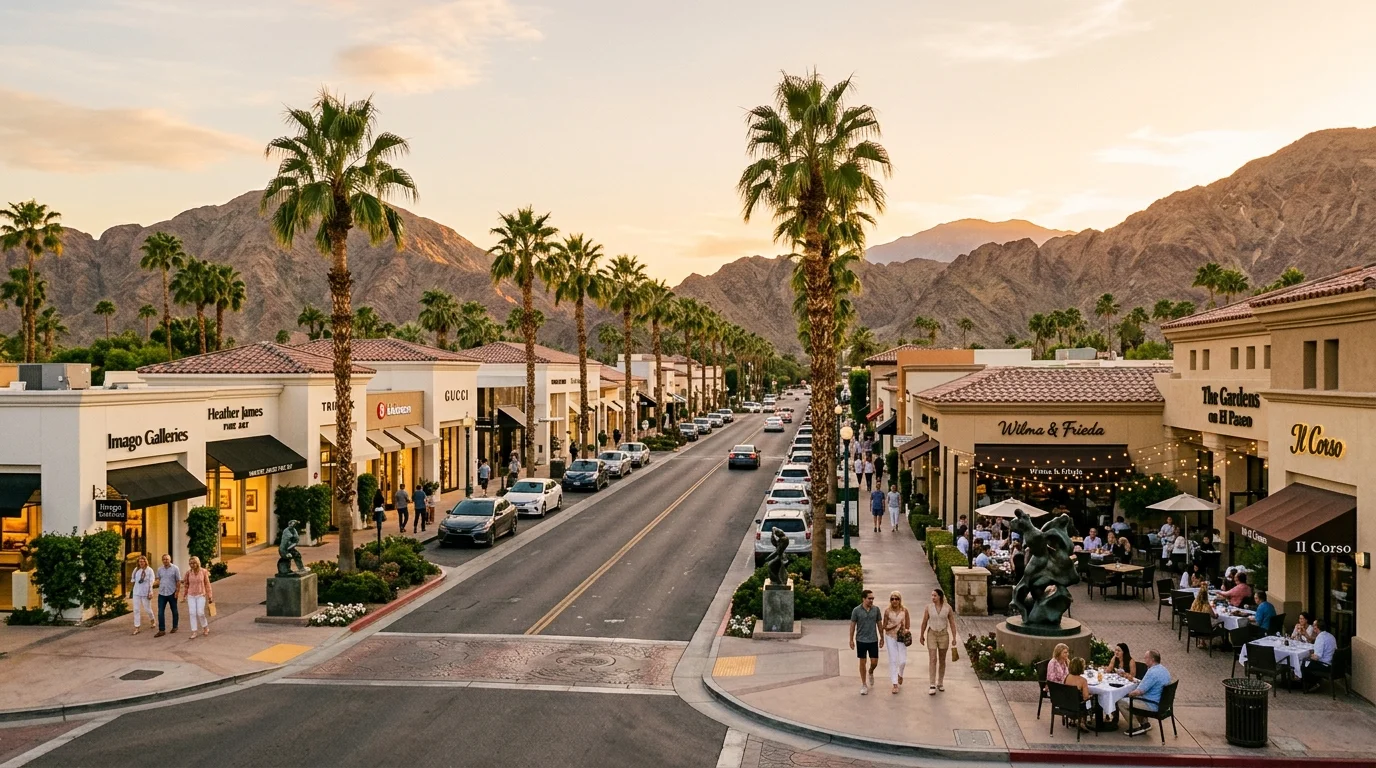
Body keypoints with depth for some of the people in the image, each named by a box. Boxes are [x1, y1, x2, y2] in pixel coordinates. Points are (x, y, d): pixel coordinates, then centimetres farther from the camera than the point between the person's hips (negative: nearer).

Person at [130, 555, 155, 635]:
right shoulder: (136, 569, 5)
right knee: (136, 610, 0)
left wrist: (150, 593, -14)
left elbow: (151, 582, -9)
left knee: (147, 609, 6)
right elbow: (133, 580, 15)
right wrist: (131, 589, 17)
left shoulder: (149, 570, -7)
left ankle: (152, 620, 36)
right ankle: (136, 628, 3)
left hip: (145, 593, -4)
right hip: (136, 592, 4)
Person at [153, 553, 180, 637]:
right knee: (160, 612, -2)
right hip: (162, 593, 3)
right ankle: (161, 630, 2)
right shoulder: (160, 569, 7)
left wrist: (177, 591, -11)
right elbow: (158, 580, 13)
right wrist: (151, 584, -7)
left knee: (174, 611, 9)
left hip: (172, 593, -3)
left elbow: (178, 581, -5)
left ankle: (174, 627, 23)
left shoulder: (175, 569, -5)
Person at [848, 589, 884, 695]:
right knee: (862, 662, 4)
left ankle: (870, 673, 36)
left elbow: (879, 624, 7)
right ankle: (864, 685, 16)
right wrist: (851, 640, 0)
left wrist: (882, 637, 9)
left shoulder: (876, 610, -2)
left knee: (874, 662, 2)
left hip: (873, 640, 2)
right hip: (861, 640, -2)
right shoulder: (856, 610, -9)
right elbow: (852, 625, -1)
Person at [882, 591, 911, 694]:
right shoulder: (887, 611, -6)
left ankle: (900, 674, 31)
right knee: (893, 660, 0)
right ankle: (895, 685, 6)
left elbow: (908, 625, 5)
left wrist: (905, 630, -11)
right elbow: (885, 627, -2)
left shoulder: (904, 610, -4)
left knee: (903, 661, -2)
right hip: (890, 637, 0)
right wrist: (894, 626, -17)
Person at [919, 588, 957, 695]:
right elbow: (924, 622, 5)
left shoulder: (948, 608, -6)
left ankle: (940, 683, 26)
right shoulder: (928, 607, -6)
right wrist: (921, 635, 13)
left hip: (943, 634, 1)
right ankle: (932, 686, -11)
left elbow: (952, 624, -1)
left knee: (942, 660, 11)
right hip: (931, 634, -1)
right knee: (932, 659, -10)